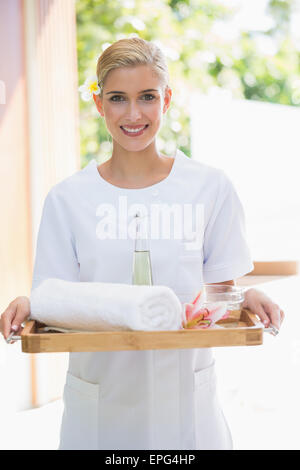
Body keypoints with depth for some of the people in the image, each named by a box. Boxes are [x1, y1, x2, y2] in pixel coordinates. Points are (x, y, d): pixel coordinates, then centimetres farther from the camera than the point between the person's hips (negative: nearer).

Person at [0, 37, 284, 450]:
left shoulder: (210, 188, -2)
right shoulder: (67, 199, -1)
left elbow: (221, 291, 2)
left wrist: (246, 299, -19)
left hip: (184, 398, 0)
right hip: (99, 398, 1)